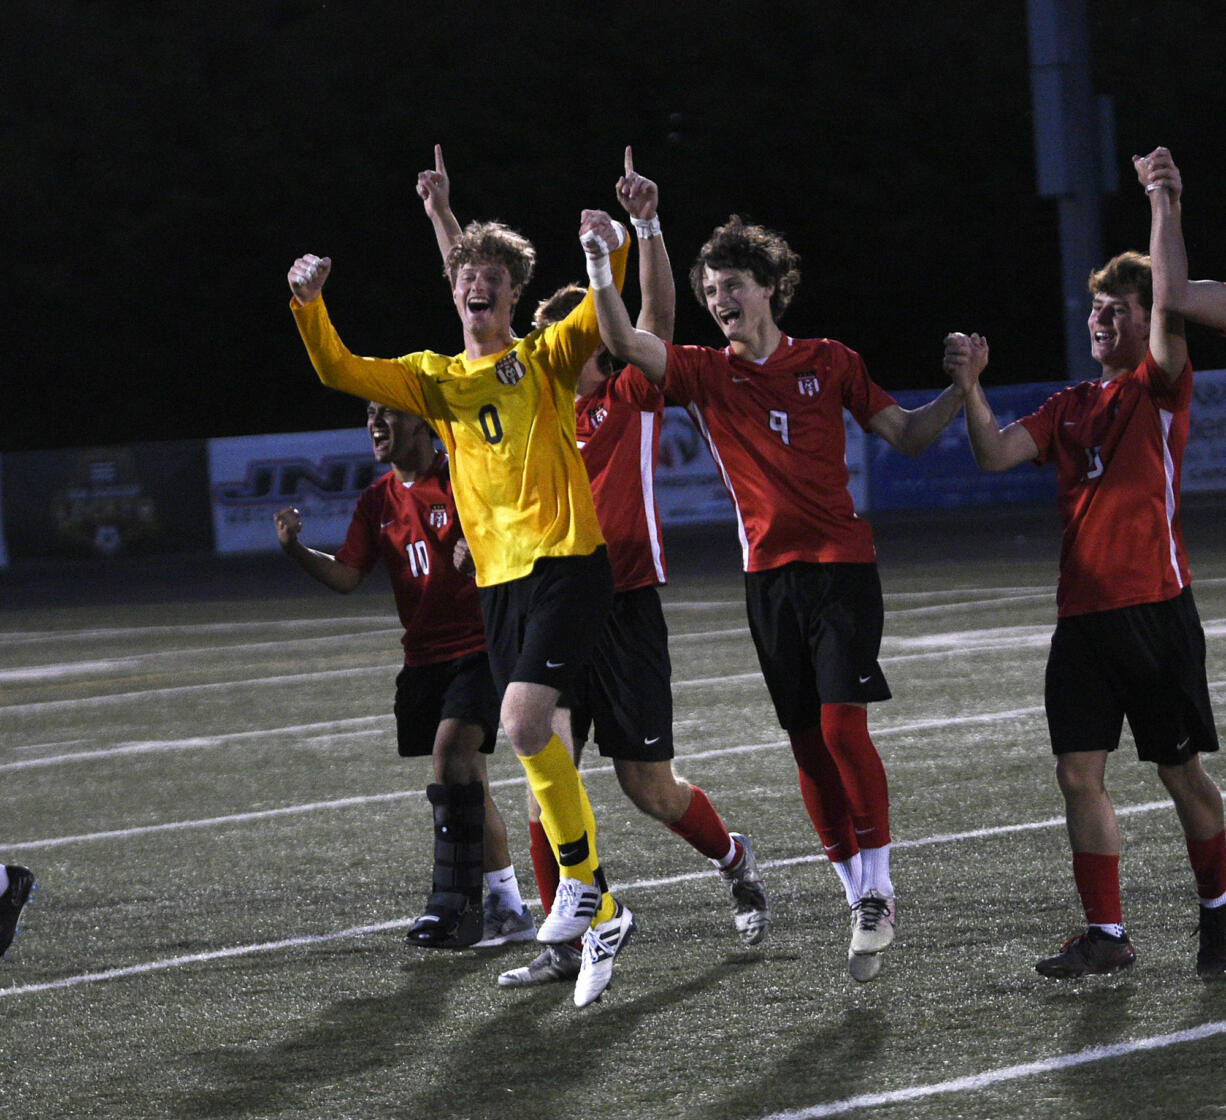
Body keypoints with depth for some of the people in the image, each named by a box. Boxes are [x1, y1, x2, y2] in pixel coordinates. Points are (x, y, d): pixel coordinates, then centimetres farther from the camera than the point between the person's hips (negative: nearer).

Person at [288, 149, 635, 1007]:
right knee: (536, 742, 4)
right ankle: (602, 918, 13)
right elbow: (341, 371, 8)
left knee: (525, 722, -21)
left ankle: (583, 884, -7)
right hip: (498, 575, 5)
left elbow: (603, 319, -11)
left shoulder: (545, 359, 5)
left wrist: (616, 252, -29)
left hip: (567, 560, -5)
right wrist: (309, 305, -8)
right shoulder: (435, 379, 15)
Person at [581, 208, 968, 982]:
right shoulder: (706, 373, 7)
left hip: (840, 561, -3)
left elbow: (908, 435, 8)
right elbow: (624, 342, -8)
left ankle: (878, 891, -5)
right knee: (807, 742, 3)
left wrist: (960, 390, -7)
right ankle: (860, 898, 12)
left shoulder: (829, 363, 5)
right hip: (769, 571, 3)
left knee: (842, 724, -14)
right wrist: (599, 261, -21)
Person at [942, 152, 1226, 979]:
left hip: (1153, 608, -5)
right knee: (1080, 771, 0)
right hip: (1082, 614, 5)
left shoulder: (1160, 388, 0)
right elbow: (997, 453, 6)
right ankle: (1106, 933, 6)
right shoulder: (1070, 407, 15)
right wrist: (971, 388, -7)